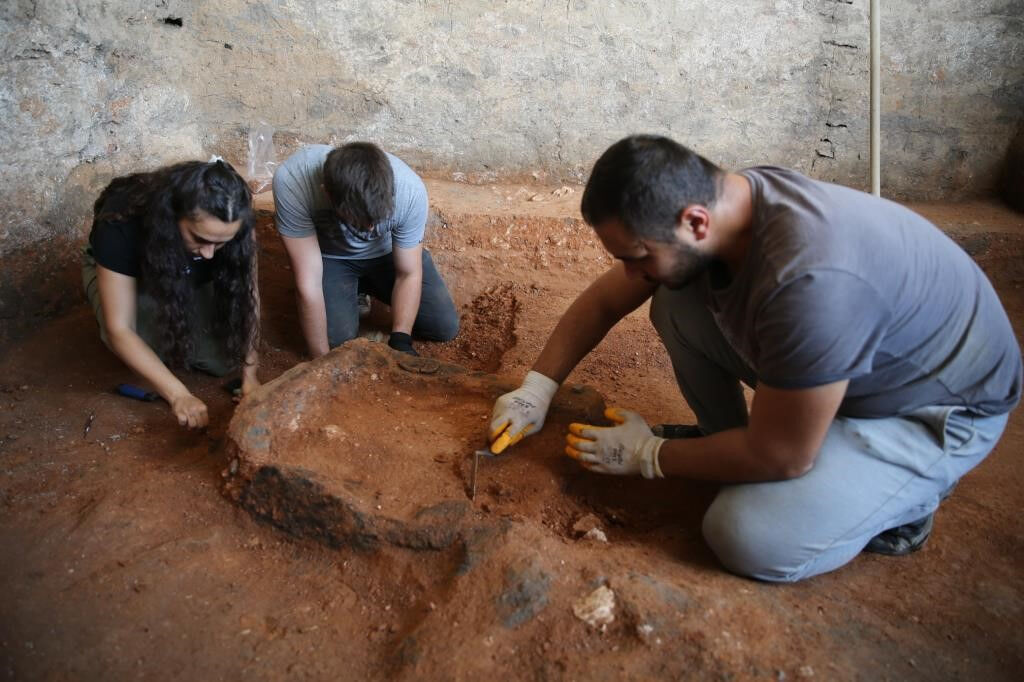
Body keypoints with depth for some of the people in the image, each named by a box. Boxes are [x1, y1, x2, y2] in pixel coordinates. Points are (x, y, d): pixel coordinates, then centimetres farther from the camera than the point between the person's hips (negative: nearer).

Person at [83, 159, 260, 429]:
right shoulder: (121, 225, -39)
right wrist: (179, 395, -41)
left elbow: (246, 296, -21)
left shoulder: (227, 228, -32)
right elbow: (119, 330, -35)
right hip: (120, 273, -2)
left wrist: (250, 375, -27)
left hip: (190, 283, 2)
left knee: (222, 359, -19)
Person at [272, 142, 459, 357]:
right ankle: (355, 289, 14)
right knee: (338, 339, -21)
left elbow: (409, 274, -18)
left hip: (388, 252, 1)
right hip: (331, 257, -1)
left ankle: (368, 284, 19)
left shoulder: (410, 189, -34)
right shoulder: (291, 181, -38)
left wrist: (400, 340, -29)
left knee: (445, 326, -5)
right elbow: (308, 283, -32)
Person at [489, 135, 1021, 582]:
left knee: (748, 540, -21)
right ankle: (721, 436, 10)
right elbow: (602, 301, -1)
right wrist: (536, 390, -3)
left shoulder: (810, 282, -41)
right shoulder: (707, 202, -16)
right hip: (825, 357, 7)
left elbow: (778, 456, -28)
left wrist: (648, 455, -15)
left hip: (932, 409, -7)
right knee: (675, 307, -9)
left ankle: (898, 500, 5)